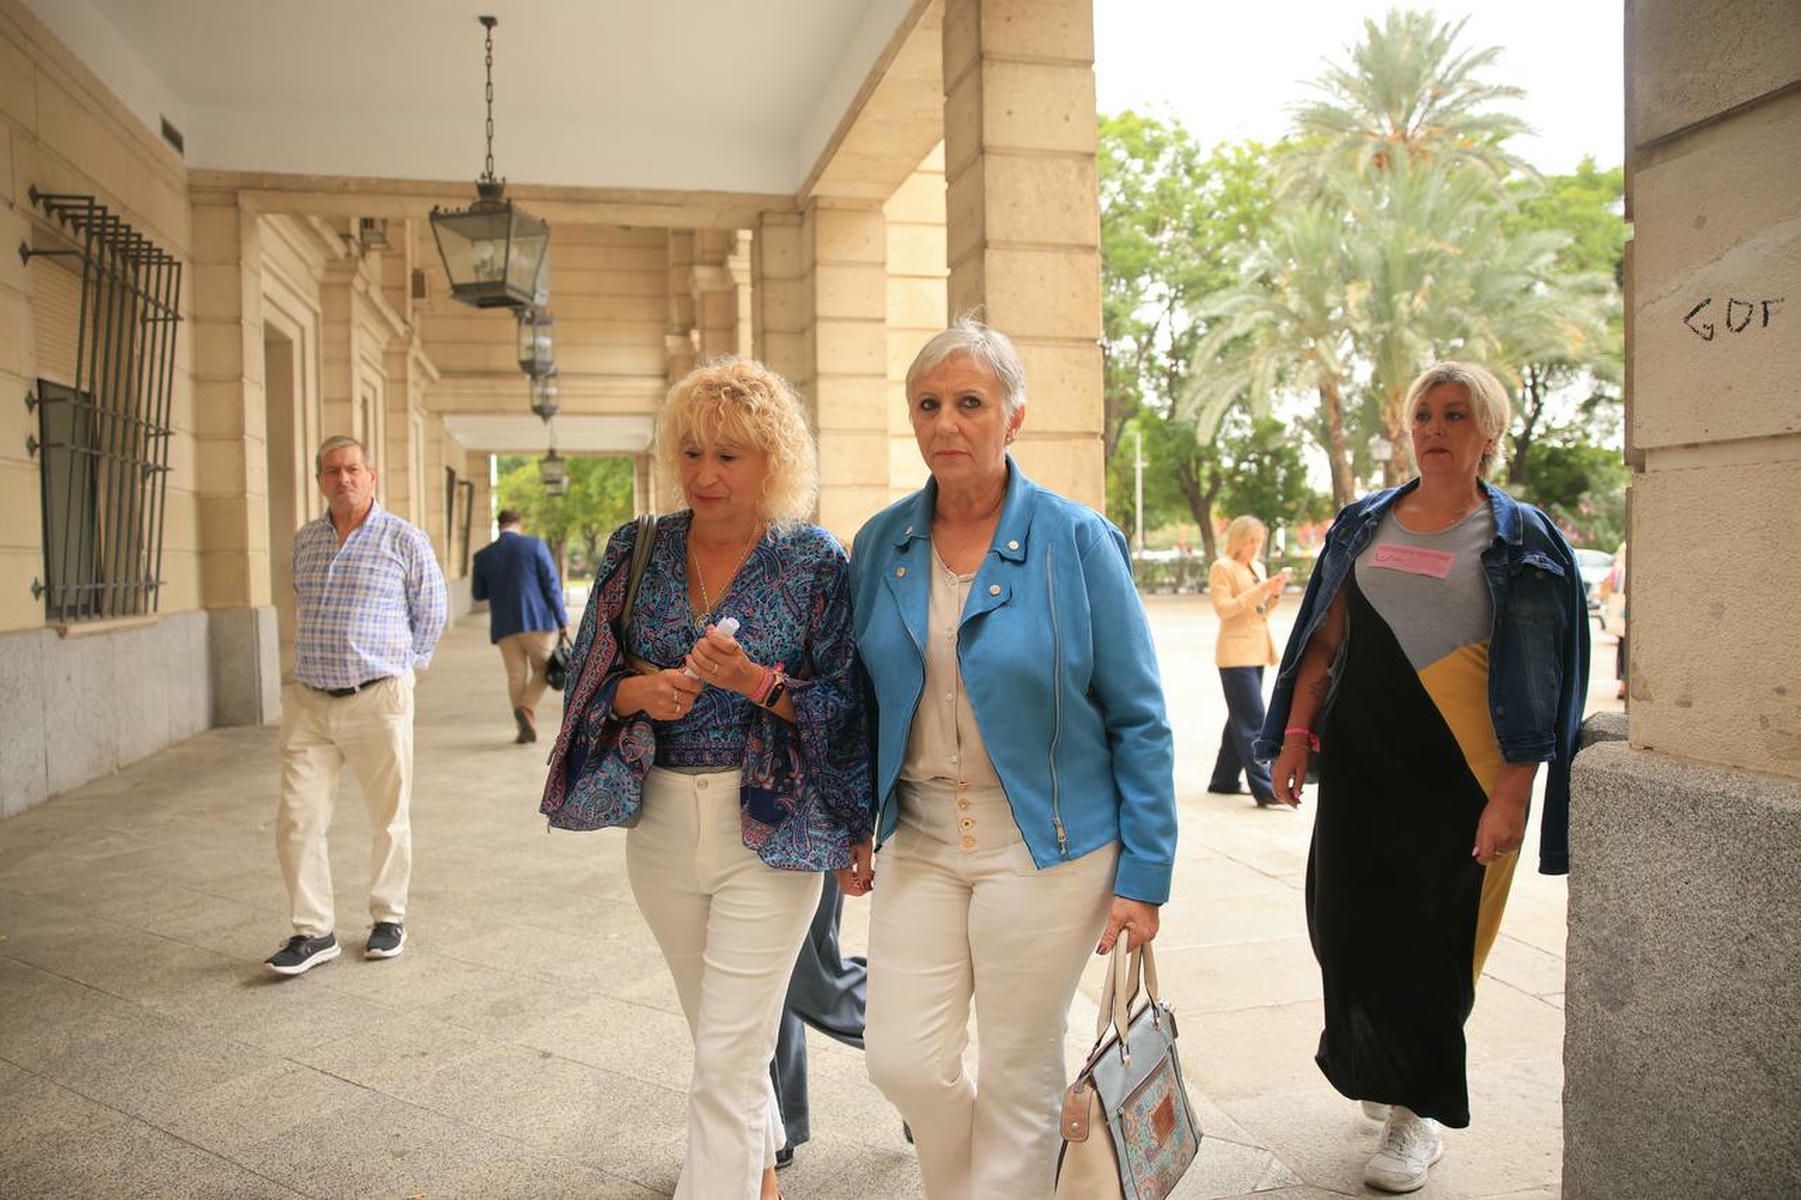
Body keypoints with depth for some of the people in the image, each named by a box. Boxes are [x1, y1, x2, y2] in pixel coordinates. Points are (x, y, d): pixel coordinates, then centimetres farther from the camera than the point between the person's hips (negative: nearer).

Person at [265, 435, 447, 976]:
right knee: (297, 819, 0)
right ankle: (313, 931, 12)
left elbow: (430, 615, 7)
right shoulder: (304, 540, 11)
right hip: (308, 702, 4)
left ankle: (388, 918, 24)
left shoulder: (405, 539, -2)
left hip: (377, 700, -4)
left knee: (388, 819, 7)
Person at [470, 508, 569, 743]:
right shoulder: (535, 545, -1)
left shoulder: (483, 556, 6)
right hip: (537, 621, -2)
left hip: (505, 626, 3)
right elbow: (551, 584, -5)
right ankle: (527, 709, -12)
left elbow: (478, 594, 15)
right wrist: (562, 621, -3)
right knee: (543, 670, 11)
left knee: (516, 677, 9)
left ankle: (524, 728, 5)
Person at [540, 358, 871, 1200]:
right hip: (660, 823, 5)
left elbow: (845, 711, -8)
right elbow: (586, 682, 6)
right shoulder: (637, 553, 4)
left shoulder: (815, 563, -7)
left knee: (727, 1060, -4)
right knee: (722, 1031, 22)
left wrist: (760, 683, -24)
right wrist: (641, 690, -15)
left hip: (767, 829, -5)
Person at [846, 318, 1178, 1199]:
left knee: (1016, 1077, 8)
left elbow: (1138, 718, -7)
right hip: (918, 840, 4)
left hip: (1045, 846, -3)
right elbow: (856, 701, 12)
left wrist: (1145, 872, -9)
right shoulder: (880, 544, 2)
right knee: (902, 1064, 7)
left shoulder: (1075, 541, -10)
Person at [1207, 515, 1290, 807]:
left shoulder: (1258, 567, 16)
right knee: (1253, 720, -13)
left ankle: (1224, 780, 21)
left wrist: (1274, 593, 1)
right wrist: (1260, 590, -20)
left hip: (1257, 651, 8)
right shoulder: (1222, 567, -7)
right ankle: (1264, 789, -15)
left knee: (1241, 718, 12)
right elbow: (1224, 608, -15)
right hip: (1236, 653, -8)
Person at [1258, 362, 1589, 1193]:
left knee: (1429, 939, 1)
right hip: (1360, 760, 4)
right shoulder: (1364, 524, 10)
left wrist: (1511, 795, -15)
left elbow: (1534, 685, -8)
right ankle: (1383, 1072, 35)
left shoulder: (1519, 540, -2)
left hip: (1457, 773, -4)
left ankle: (1418, 1113, 20)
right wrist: (1296, 733, 2)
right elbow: (1324, 640, 11)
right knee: (1345, 922, 7)